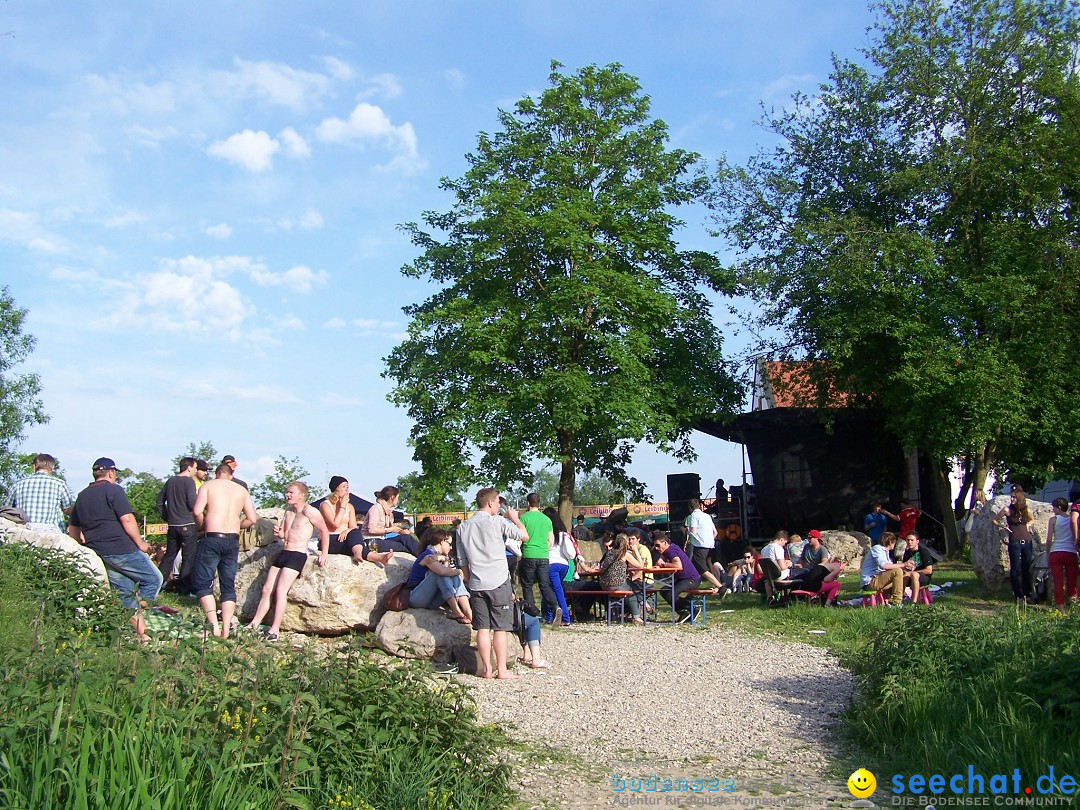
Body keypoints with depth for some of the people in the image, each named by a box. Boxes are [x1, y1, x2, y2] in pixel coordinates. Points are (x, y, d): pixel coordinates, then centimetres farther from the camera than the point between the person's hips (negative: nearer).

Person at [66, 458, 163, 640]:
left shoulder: (82, 496, 17)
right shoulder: (114, 490, -5)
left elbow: (73, 529, 21)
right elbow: (127, 519, -15)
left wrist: (86, 546, 30)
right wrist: (140, 543, -7)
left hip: (98, 552, 8)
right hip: (121, 548, -8)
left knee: (124, 590, 12)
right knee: (153, 579, 2)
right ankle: (136, 614, -12)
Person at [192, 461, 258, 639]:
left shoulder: (207, 486, 4)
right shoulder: (242, 490, 13)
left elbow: (197, 511, -10)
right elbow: (252, 519, 7)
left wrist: (202, 526, 9)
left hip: (212, 538, -3)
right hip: (233, 541, 4)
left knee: (202, 583, 3)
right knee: (228, 586, 9)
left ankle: (214, 625, -12)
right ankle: (226, 630, 6)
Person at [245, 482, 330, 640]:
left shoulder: (309, 511, -11)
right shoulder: (288, 510, 14)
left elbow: (324, 531, -10)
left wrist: (324, 554, -13)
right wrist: (278, 532, -3)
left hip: (298, 555, -8)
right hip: (283, 553, 8)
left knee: (280, 590, -16)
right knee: (266, 589, 7)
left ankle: (274, 630, -15)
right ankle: (254, 624, 13)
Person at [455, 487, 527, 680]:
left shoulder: (463, 527, 8)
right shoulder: (497, 522, -8)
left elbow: (462, 561, 12)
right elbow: (523, 535, -1)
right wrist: (514, 518, 15)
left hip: (476, 585, 4)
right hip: (499, 584, -4)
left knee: (482, 628, 7)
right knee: (500, 628, 2)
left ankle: (486, 668, 11)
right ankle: (502, 670, 5)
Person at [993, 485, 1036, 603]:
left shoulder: (1027, 510, 7)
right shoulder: (1007, 510, -1)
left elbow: (1032, 520, 28)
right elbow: (994, 520, 8)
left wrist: (1029, 524, 8)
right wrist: (1002, 526, -7)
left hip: (1027, 542, 3)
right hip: (1014, 543, -3)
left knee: (1027, 569, 8)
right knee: (1015, 569, -1)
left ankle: (1028, 595, 16)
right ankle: (1018, 595, 6)